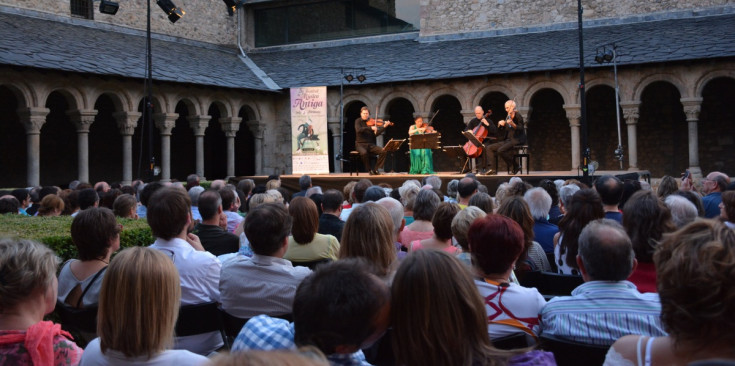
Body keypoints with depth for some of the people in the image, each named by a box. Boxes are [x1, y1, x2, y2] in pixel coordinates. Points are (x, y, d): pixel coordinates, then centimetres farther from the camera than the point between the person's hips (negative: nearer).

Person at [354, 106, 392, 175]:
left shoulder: (372, 122, 9)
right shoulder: (358, 121, 2)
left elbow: (376, 133, -3)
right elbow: (358, 130, -19)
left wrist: (384, 126, -16)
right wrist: (370, 128, -25)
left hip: (371, 145, 3)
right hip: (360, 144, -3)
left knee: (383, 151, -19)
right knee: (364, 153, -37)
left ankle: (376, 169, -9)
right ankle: (370, 170, -16)